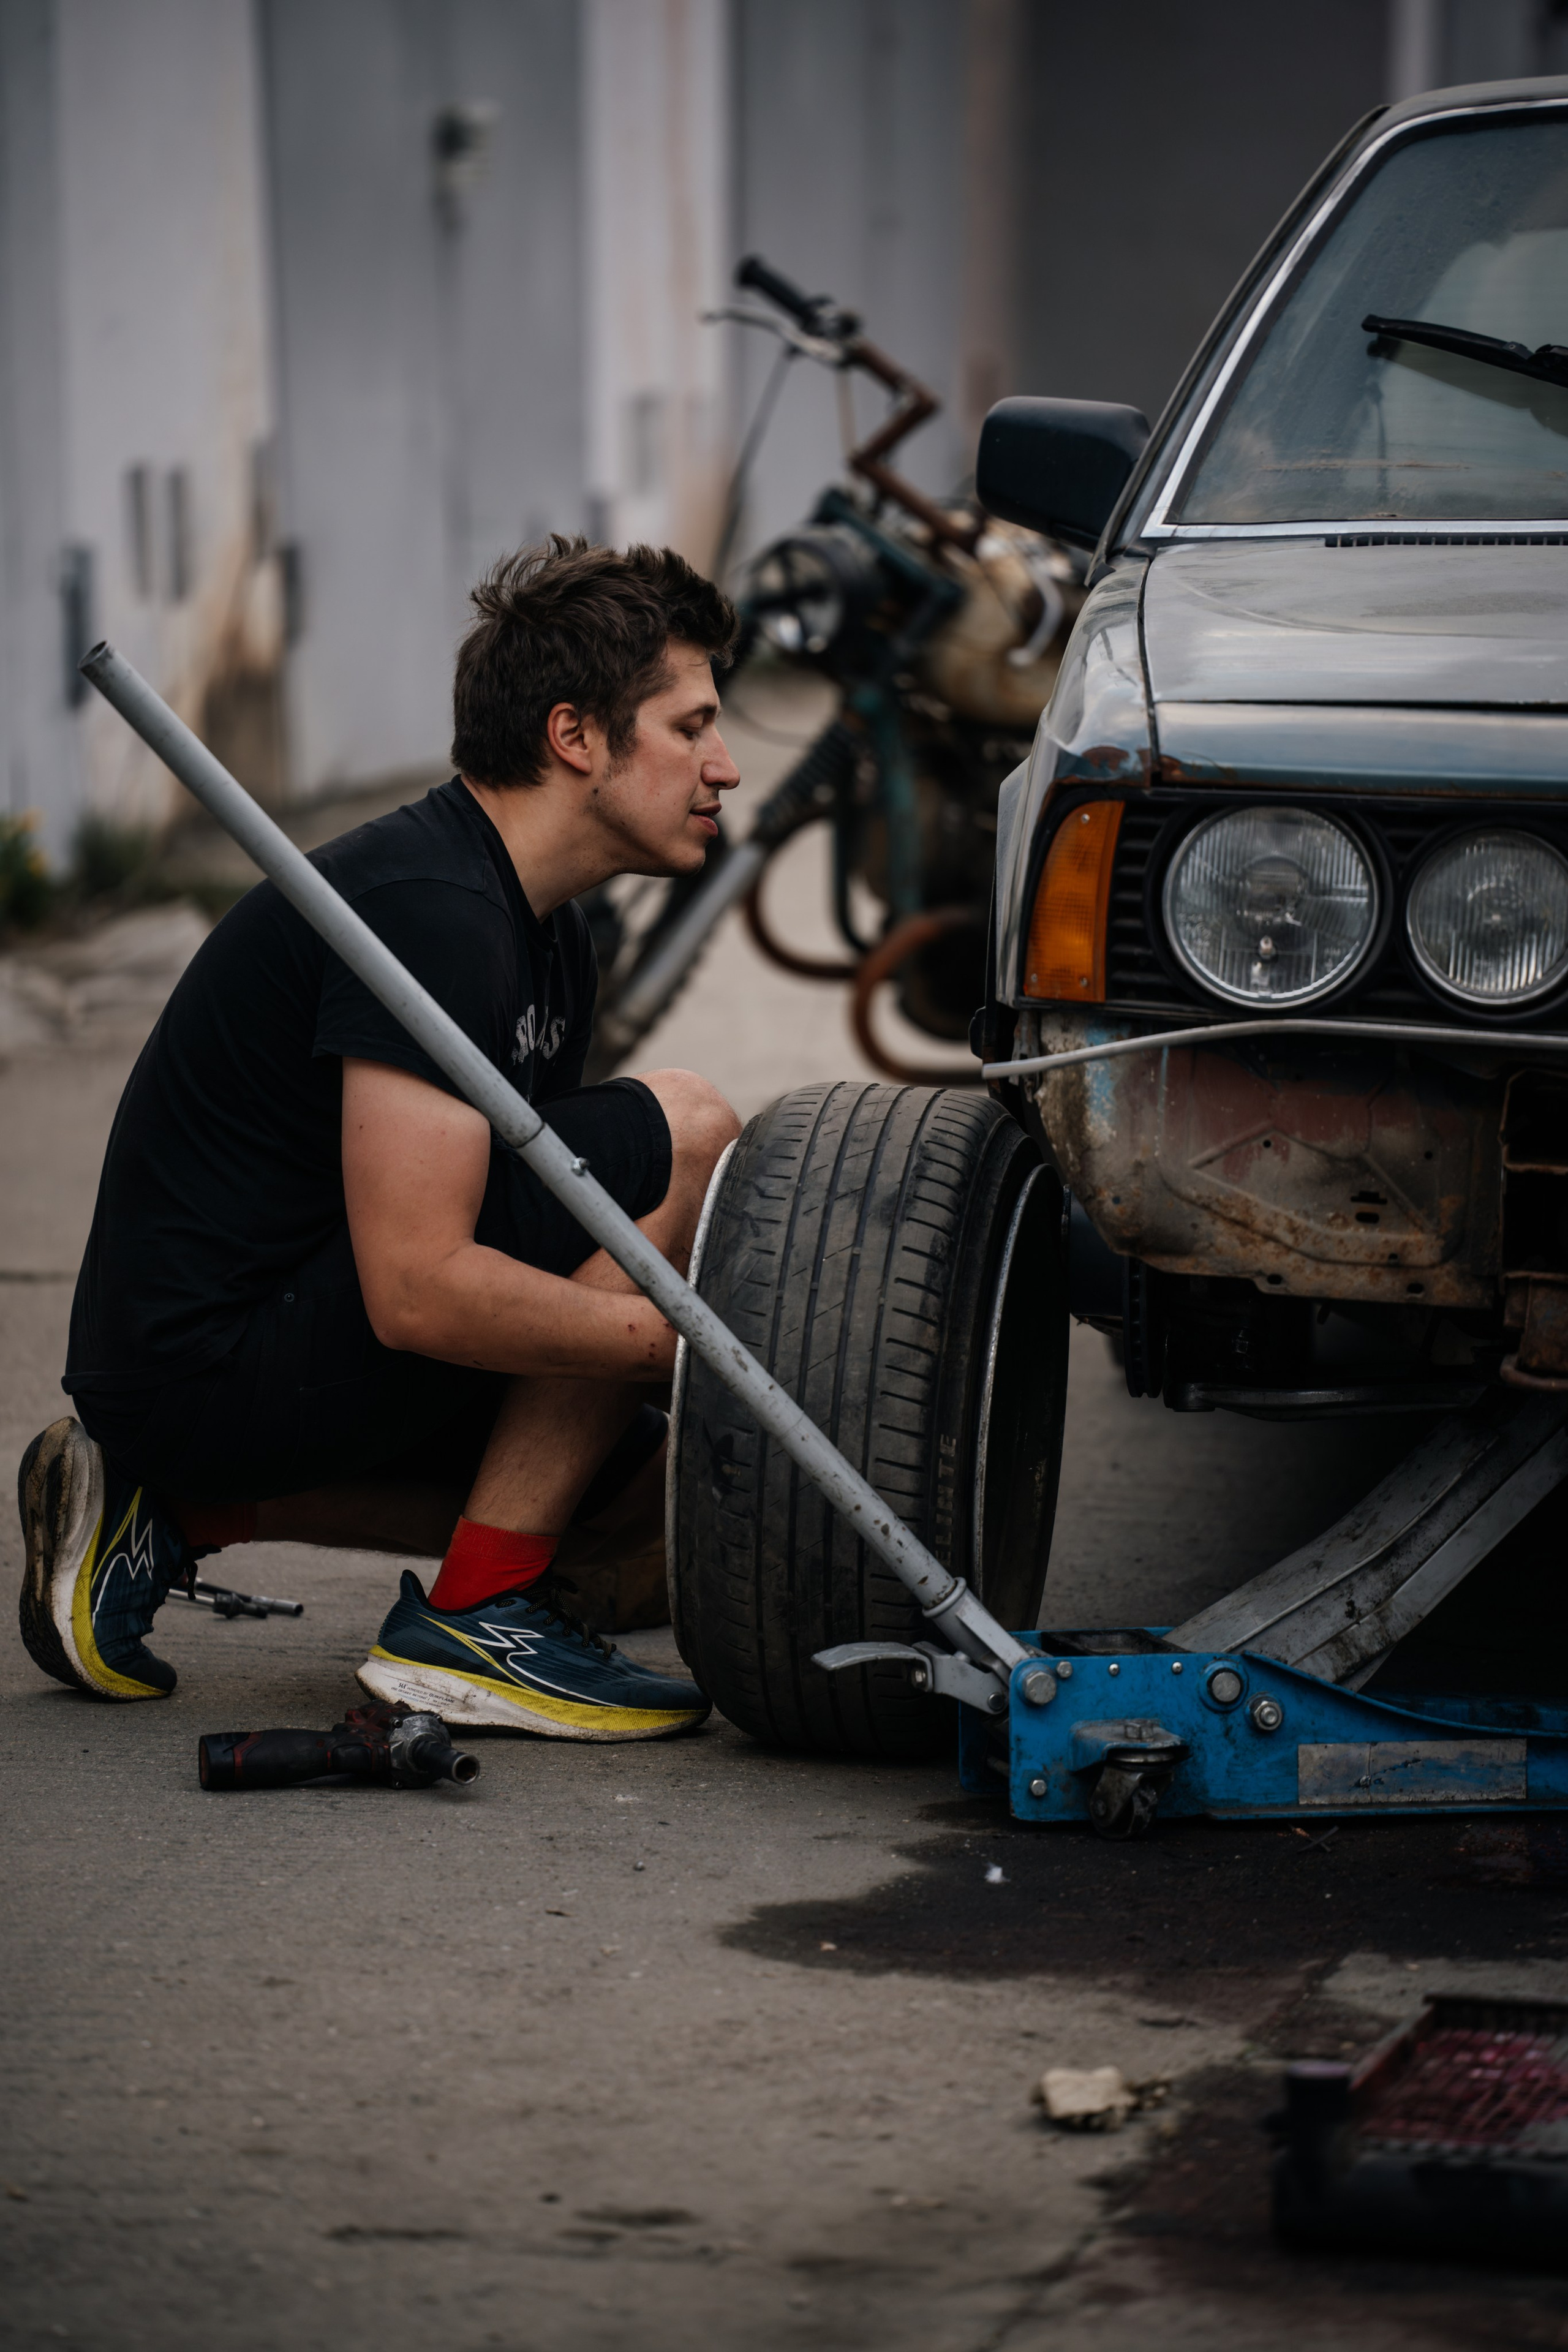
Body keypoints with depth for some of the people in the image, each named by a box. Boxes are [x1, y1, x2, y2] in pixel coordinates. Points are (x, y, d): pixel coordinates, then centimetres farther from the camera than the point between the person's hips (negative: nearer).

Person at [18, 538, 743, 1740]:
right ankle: (472, 1621, -9)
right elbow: (419, 1288, -26)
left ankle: (179, 1513, 12)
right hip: (212, 1360, -10)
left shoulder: (548, 934, 13)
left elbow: (520, 1224, 19)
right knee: (679, 1134, -15)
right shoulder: (431, 907, -19)